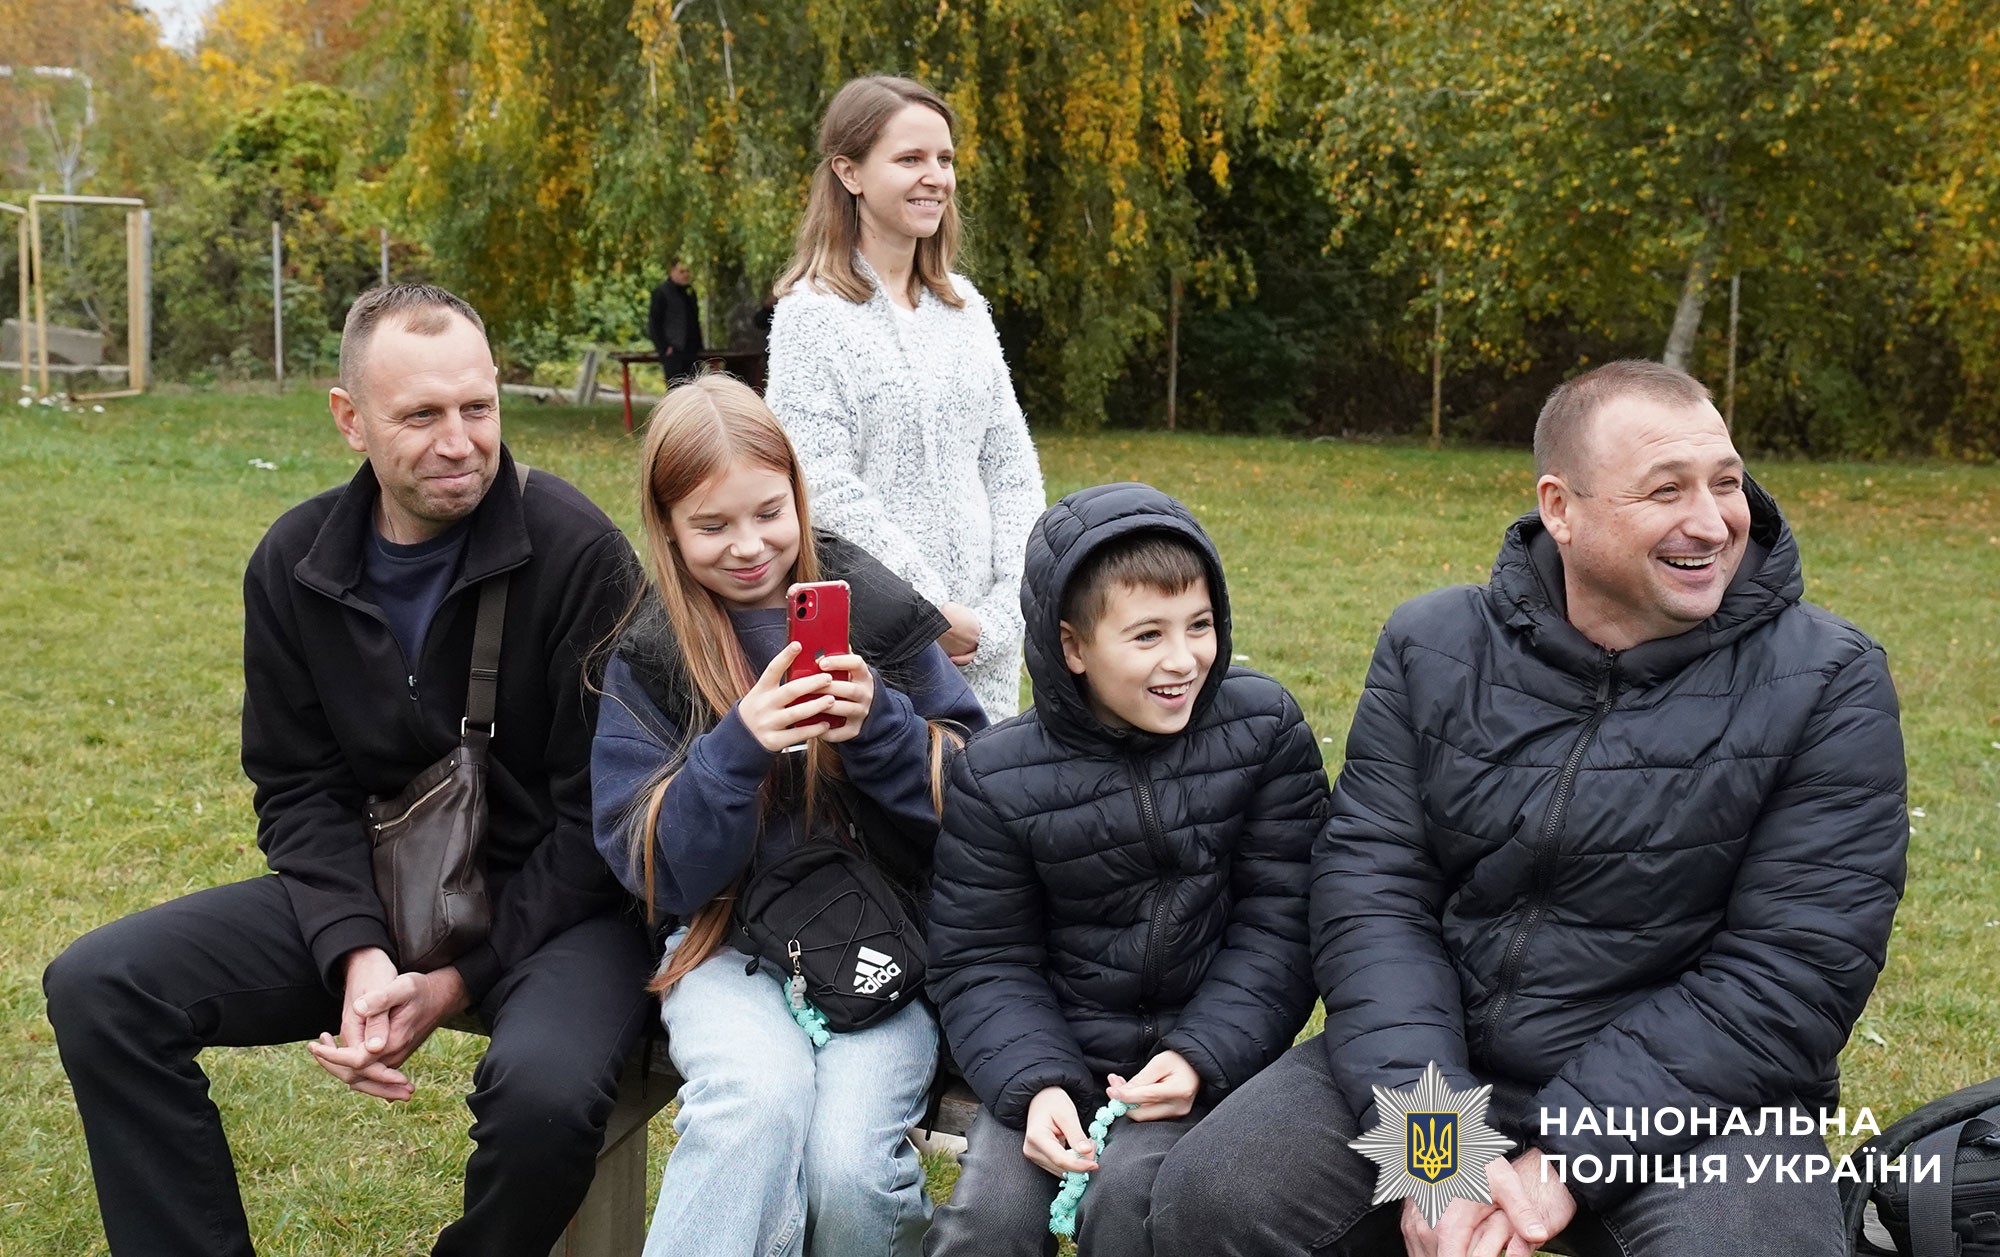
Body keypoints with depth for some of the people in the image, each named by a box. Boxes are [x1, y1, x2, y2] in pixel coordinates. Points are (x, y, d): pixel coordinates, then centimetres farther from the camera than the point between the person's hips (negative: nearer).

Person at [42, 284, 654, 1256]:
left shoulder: (577, 552, -16)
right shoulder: (295, 563, 0)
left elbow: (599, 813, -13)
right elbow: (299, 788, 3)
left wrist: (464, 979, -16)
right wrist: (357, 953, -15)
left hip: (556, 901, -5)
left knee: (543, 1090, -36)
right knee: (96, 987, -11)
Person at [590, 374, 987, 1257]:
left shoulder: (879, 611, 2)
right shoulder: (644, 657, 2)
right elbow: (657, 872, -4)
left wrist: (879, 724, -17)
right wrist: (739, 747, -20)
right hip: (728, 943, 0)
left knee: (849, 1159, -25)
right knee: (760, 1099, -33)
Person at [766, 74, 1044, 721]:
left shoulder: (964, 307, 12)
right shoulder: (814, 313, -6)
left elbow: (1011, 463, 11)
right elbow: (826, 490, -13)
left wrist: (1005, 606, -2)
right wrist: (932, 614, -13)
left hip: (985, 634, 5)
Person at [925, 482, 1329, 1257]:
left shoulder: (1263, 729, -4)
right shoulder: (996, 778, -5)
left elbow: (1277, 927, -4)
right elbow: (983, 963, -1)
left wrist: (1200, 1058, -16)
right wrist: (1035, 1084, -18)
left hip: (1209, 1052, -1)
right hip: (1060, 1053, 1)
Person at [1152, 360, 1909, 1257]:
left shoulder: (1826, 683, -7)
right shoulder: (1431, 647, 2)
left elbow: (1787, 975, -13)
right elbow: (1370, 887, -5)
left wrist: (1565, 1158, -20)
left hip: (1691, 1095, -2)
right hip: (1432, 1058, 2)